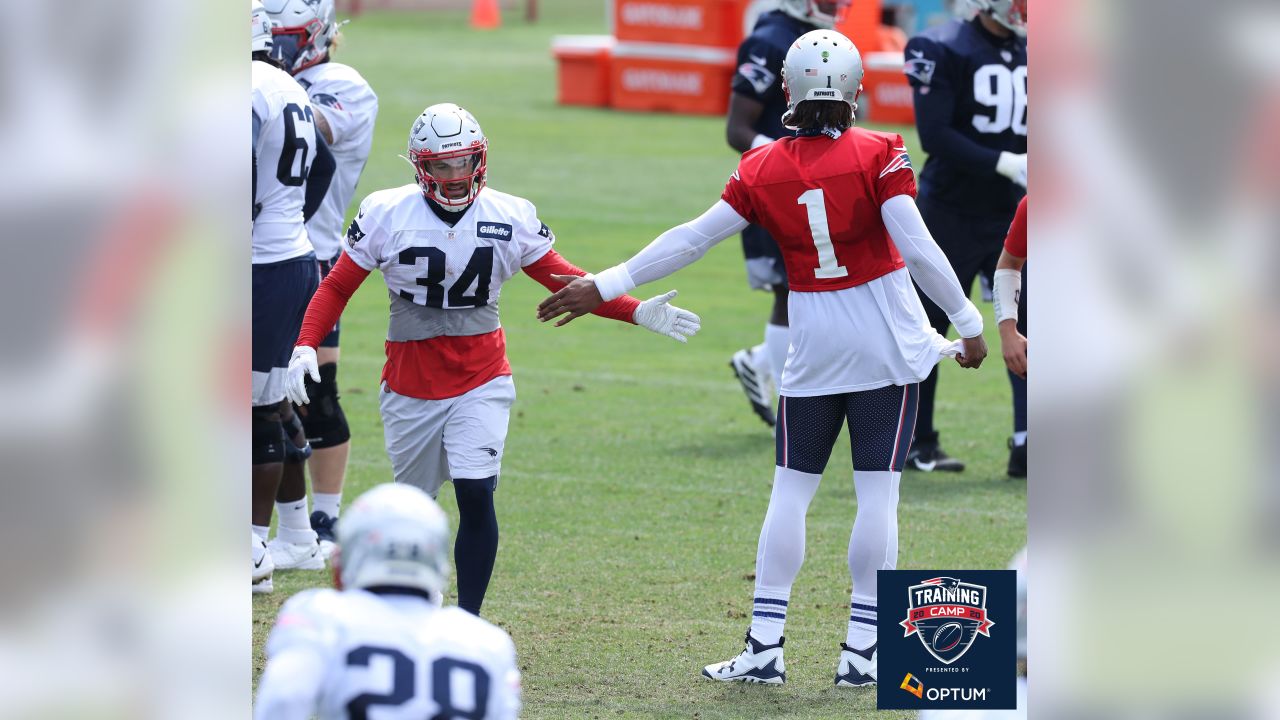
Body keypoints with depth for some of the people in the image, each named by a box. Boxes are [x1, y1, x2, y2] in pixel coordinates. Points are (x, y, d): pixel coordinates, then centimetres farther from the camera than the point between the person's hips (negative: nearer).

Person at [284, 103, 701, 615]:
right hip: (410, 389, 0)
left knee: (476, 494, -16)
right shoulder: (387, 214, -7)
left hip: (480, 384, 0)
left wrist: (638, 313, -9)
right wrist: (305, 348, -14)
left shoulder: (509, 219, -4)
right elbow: (337, 287, 0)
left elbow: (566, 282, 1)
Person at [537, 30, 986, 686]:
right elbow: (918, 250, -14)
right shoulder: (878, 157, -10)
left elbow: (691, 240, -1)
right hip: (887, 345, -2)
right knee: (877, 494, 2)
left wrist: (605, 287, 7)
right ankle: (863, 652, 2)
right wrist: (969, 325, -5)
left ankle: (764, 647, 6)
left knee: (791, 491, 9)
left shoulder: (764, 171, -3)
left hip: (813, 348, 2)